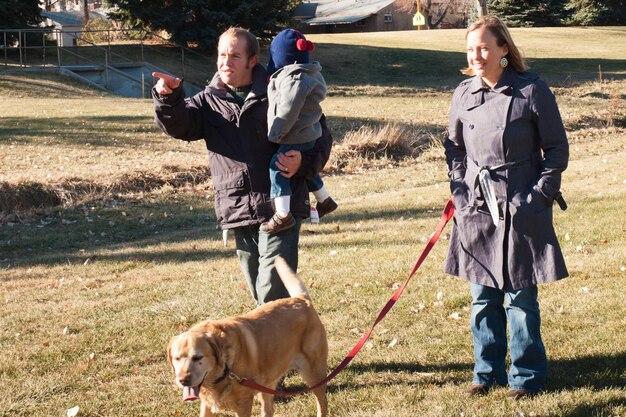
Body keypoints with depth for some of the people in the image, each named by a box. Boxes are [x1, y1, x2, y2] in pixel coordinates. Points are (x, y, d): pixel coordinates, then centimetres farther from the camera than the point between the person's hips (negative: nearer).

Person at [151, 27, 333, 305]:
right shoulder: (209, 101, 10)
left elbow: (321, 134, 6)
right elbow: (179, 125, -9)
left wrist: (305, 162, -14)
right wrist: (169, 98, -30)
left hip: (280, 209, -4)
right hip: (237, 214, 4)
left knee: (273, 294, -13)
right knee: (259, 294, 15)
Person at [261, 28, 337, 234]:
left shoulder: (293, 80, -21)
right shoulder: (309, 74, 11)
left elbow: (287, 112, -22)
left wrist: (275, 134, -13)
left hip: (296, 138, -10)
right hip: (309, 134, 10)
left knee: (277, 166, -12)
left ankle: (282, 215, -16)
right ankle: (324, 200, 43)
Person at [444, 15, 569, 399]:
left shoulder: (532, 90, -7)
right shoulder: (463, 94, 7)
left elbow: (557, 148, -2)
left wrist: (540, 193, -8)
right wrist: (459, 191, 6)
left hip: (520, 209, -4)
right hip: (477, 209, 4)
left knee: (520, 297, 1)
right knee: (482, 297, 10)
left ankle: (527, 376, 15)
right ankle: (488, 372, 23)